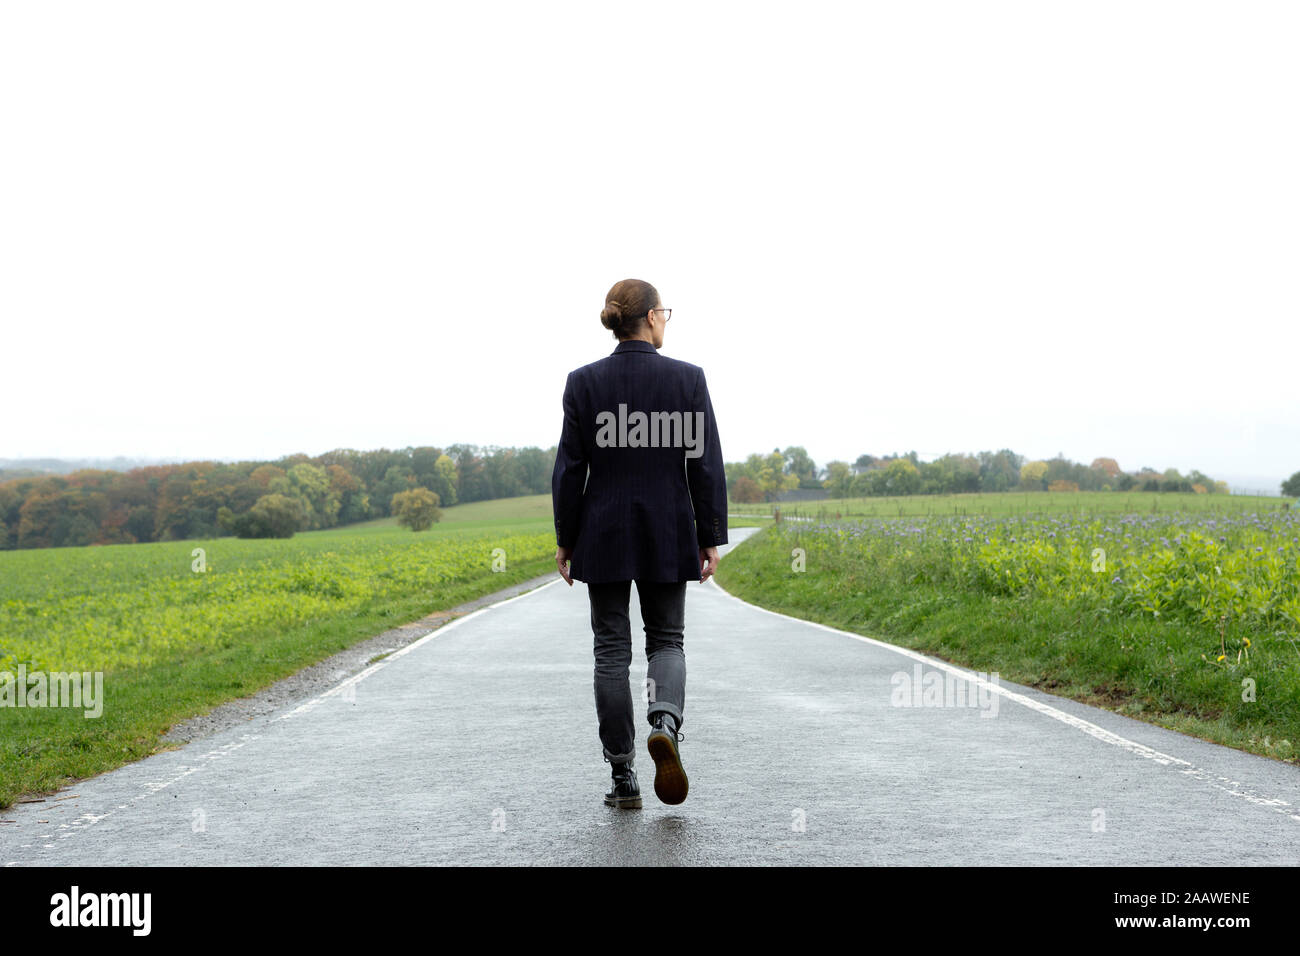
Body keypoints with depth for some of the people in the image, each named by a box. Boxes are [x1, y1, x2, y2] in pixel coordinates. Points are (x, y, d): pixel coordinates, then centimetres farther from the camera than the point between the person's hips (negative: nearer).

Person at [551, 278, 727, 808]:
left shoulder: (584, 381, -3)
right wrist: (711, 538, 3)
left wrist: (565, 540, 5)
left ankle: (623, 779, 7)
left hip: (604, 535, 0)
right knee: (666, 640, 14)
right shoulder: (688, 377, -4)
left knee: (612, 649, 7)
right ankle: (665, 723, -17)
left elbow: (569, 468, -2)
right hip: (668, 535, 0)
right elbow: (707, 464, -3)